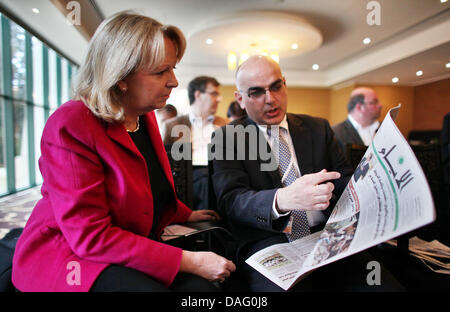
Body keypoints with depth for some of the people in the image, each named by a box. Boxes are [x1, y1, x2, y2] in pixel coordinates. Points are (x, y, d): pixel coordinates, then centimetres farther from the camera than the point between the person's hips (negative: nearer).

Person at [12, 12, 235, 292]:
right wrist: (188, 261, -27)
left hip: (136, 245, 7)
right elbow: (90, 236, -25)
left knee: (202, 286, -18)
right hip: (70, 255, -6)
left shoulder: (145, 116, 4)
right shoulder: (70, 126, -21)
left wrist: (185, 215, 16)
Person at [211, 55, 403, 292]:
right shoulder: (226, 137, 3)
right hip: (268, 244, -3)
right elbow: (230, 200, -10)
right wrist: (282, 199, -30)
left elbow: (344, 180, 13)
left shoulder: (318, 128, 14)